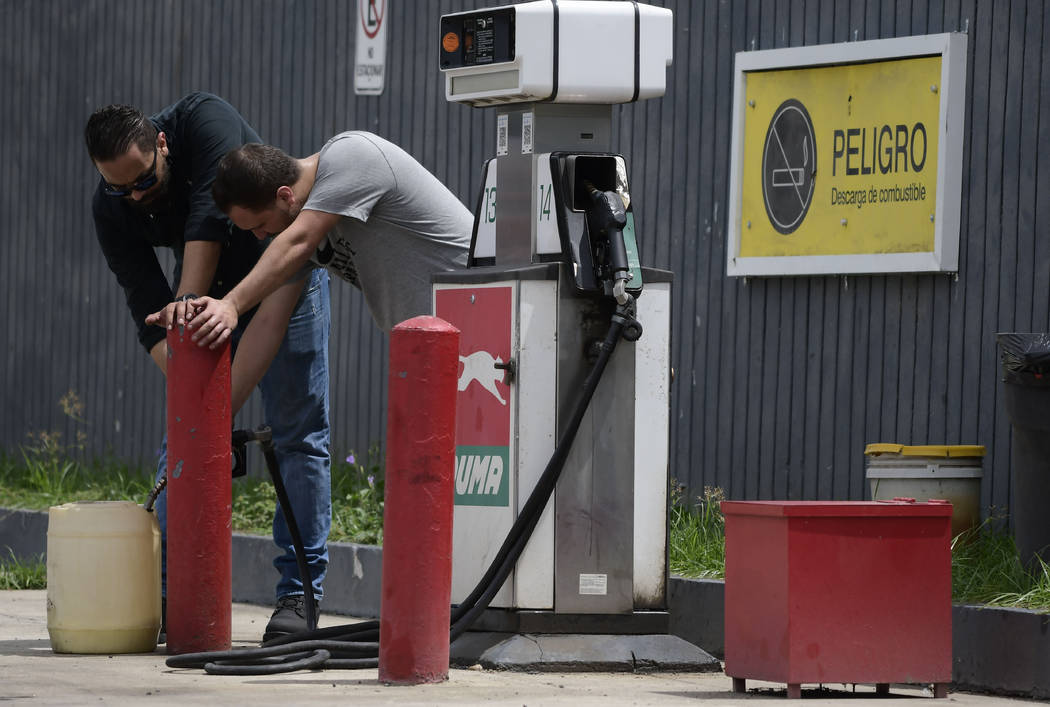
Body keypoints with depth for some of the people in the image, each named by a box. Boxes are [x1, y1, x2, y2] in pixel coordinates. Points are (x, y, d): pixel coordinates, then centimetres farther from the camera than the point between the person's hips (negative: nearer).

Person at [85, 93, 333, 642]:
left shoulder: (204, 121, -28)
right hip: (207, 294, 4)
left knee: (299, 436, -8)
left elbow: (210, 215, -38)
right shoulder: (112, 209, -17)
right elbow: (146, 306, -21)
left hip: (284, 273, -4)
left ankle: (298, 594, -8)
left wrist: (189, 298, -45)